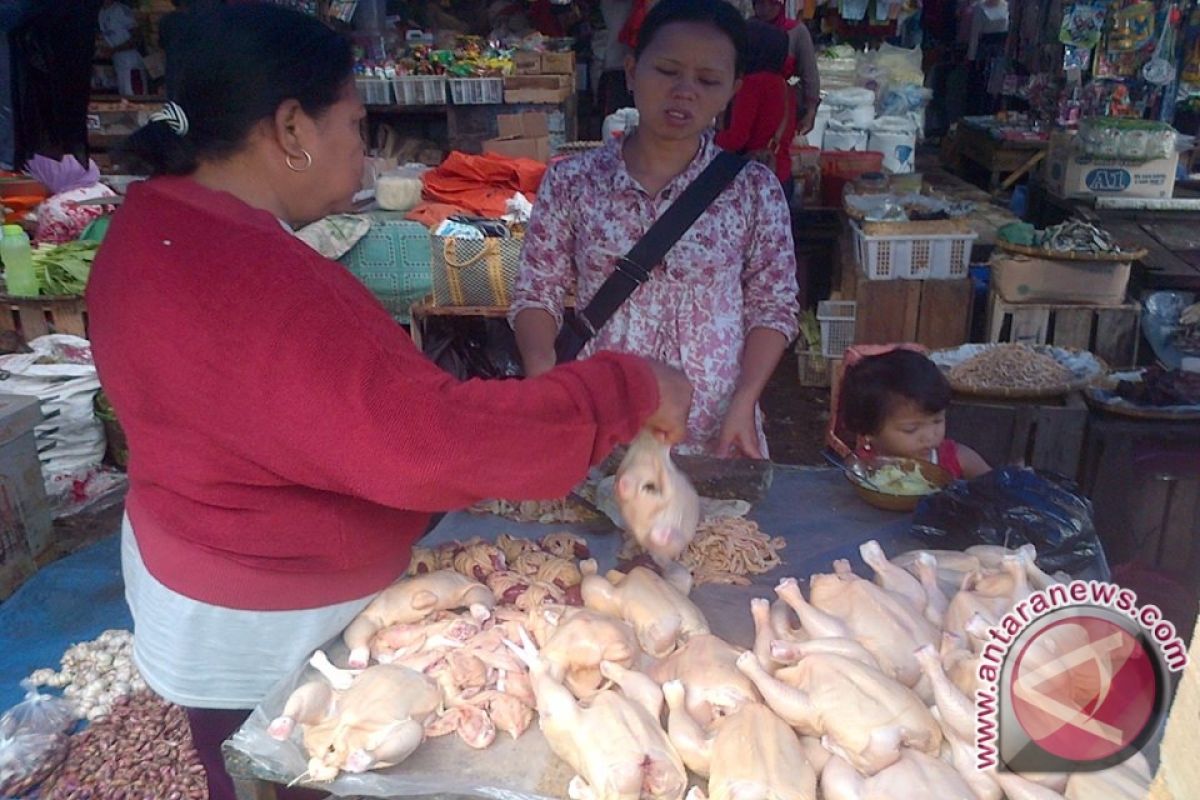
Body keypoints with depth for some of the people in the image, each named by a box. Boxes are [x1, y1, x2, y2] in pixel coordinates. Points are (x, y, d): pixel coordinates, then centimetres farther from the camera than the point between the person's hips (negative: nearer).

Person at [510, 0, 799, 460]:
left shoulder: (753, 189, -4)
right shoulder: (570, 182, -4)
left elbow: (772, 307, -1)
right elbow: (536, 294, -1)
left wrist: (743, 402, -12)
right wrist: (544, 383, -17)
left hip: (713, 434, 0)